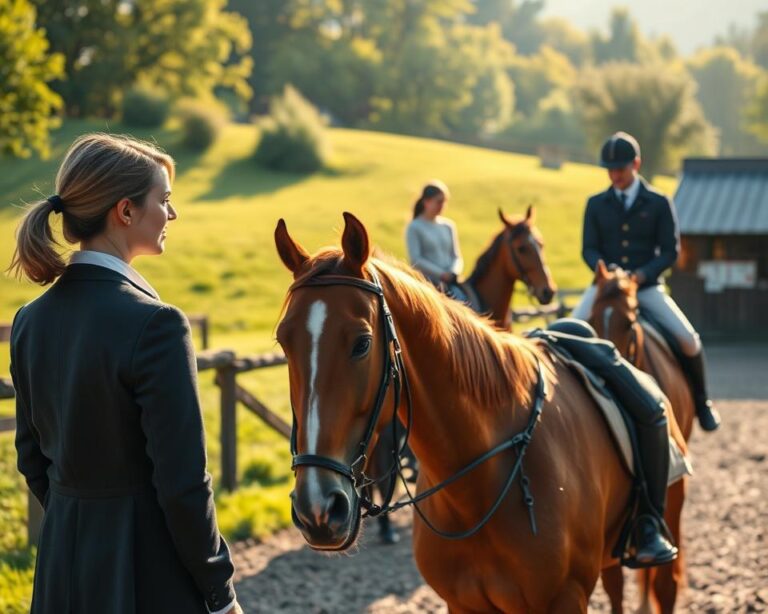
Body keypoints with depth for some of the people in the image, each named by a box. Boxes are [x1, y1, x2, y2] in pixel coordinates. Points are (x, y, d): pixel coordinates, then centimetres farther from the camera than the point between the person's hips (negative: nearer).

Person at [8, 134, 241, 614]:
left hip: (63, 565, 7)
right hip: (150, 575, -7)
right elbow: (183, 484, -18)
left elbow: (32, 458, 11)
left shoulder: (31, 321, 2)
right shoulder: (154, 325, -19)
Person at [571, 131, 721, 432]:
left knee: (688, 339, -16)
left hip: (647, 286, -1)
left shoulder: (659, 204, 0)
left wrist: (642, 274, -18)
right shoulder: (596, 204, 5)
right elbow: (589, 249, 3)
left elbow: (670, 251, -2)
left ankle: (700, 401, 8)